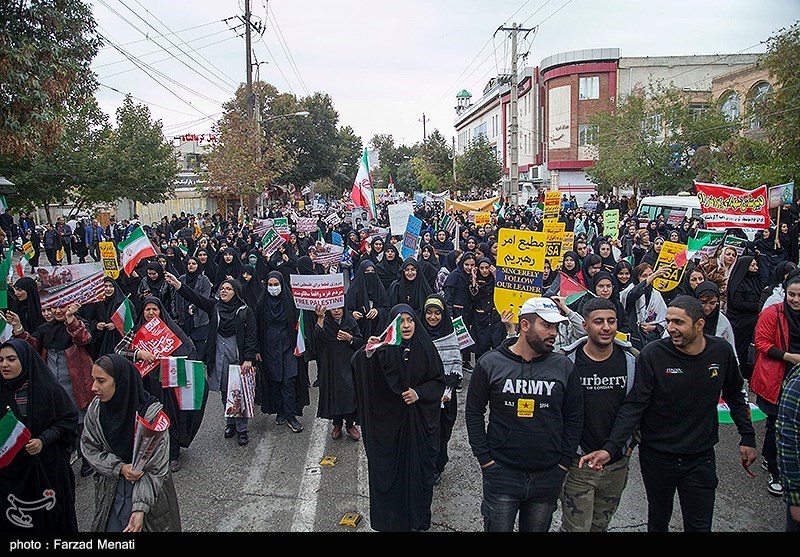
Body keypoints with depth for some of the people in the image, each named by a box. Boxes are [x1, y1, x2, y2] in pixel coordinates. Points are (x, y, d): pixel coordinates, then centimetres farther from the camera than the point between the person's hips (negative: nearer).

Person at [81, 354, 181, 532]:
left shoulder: (152, 413, -25)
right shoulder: (95, 408, -12)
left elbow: (157, 467, -20)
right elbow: (89, 448, -1)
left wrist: (140, 508, -26)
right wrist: (120, 468, -16)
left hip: (148, 488, -3)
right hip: (111, 487, 3)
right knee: (111, 526, 12)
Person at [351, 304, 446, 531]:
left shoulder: (426, 347, -3)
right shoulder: (384, 347, -7)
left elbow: (439, 380, 3)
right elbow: (357, 367, -20)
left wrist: (419, 393, -13)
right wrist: (367, 353, -40)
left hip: (420, 421, 1)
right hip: (389, 420, -1)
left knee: (419, 465, 9)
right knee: (389, 466, 5)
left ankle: (418, 516, 29)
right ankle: (391, 517, 24)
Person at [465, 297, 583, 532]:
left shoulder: (564, 367, -1)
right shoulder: (490, 363, -5)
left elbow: (574, 418, 5)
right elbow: (473, 412, 0)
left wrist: (564, 462, 0)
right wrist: (485, 458, -5)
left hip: (548, 476, 2)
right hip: (501, 472, -2)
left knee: (538, 527, 17)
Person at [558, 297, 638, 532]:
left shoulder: (632, 360, -4)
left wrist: (632, 442, 7)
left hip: (618, 463, 3)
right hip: (577, 463, -3)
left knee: (600, 525, 19)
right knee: (576, 527, 1)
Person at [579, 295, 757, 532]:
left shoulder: (721, 351, -8)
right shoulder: (652, 355, -19)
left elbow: (734, 395, 10)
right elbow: (634, 405, -20)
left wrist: (748, 436, 8)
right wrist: (610, 448, -29)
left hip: (701, 457, 2)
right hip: (656, 456, -1)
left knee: (700, 526, 9)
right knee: (658, 520, 18)